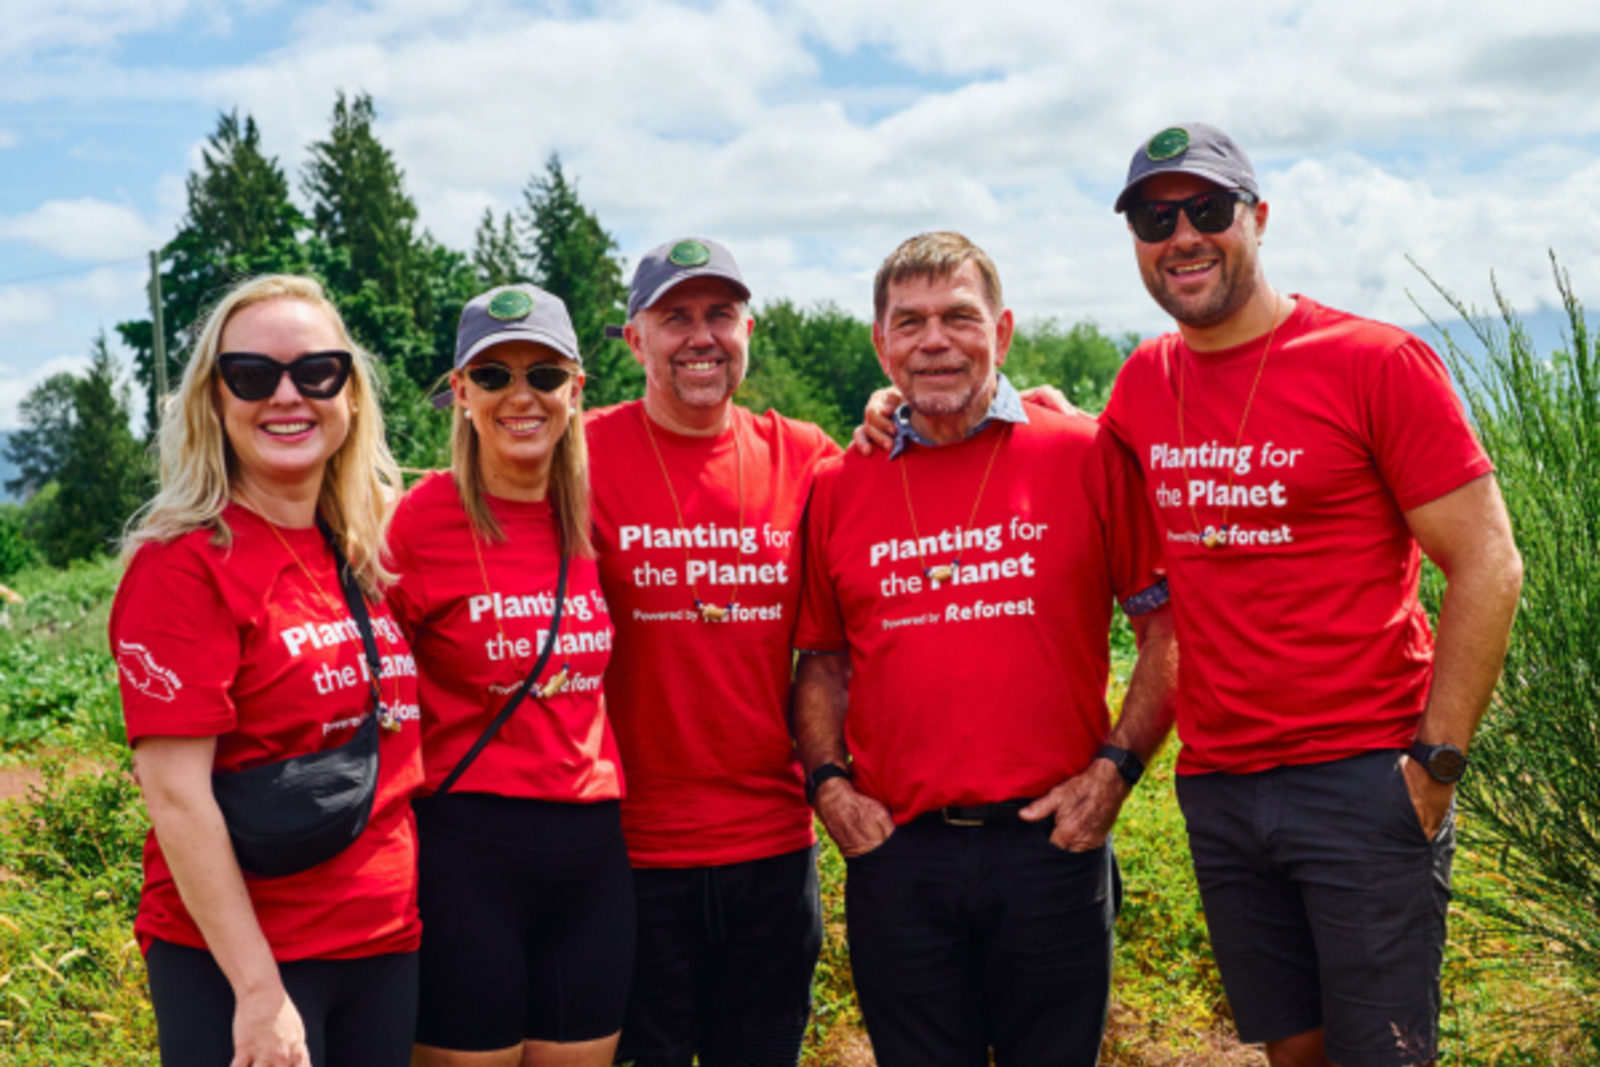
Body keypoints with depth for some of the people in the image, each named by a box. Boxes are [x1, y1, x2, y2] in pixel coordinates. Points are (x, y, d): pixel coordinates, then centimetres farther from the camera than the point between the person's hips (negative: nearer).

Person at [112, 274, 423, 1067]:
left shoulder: (368, 560, 7)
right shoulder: (185, 563, -12)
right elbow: (176, 793, -16)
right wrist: (260, 991, -17)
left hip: (387, 944, 6)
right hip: (235, 962, -6)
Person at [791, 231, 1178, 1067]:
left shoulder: (1087, 456, -1)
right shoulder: (838, 487, 7)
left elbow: (1171, 625, 1)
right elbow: (821, 658, 15)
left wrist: (1115, 768, -7)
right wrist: (828, 782, 2)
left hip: (1051, 839, -2)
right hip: (895, 850, 2)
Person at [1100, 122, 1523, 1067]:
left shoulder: (1377, 363, -7)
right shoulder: (1144, 384, 8)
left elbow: (1488, 568, -8)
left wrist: (1438, 760, -12)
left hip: (1362, 778, -5)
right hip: (1215, 787, 5)